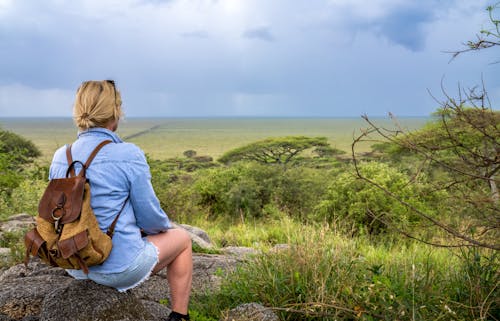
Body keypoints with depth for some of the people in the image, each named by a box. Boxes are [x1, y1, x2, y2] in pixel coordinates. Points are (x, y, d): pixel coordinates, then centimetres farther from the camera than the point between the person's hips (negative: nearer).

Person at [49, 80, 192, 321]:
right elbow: (151, 219, -14)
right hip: (119, 268, -6)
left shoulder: (60, 157, -3)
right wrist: (165, 226, 11)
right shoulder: (129, 156, -21)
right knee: (181, 238, 20)